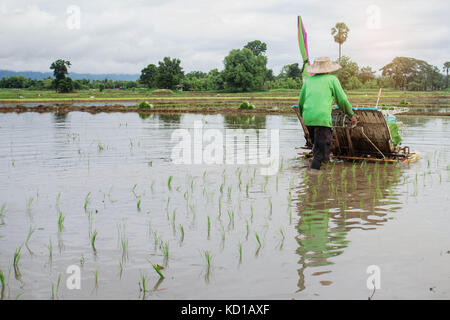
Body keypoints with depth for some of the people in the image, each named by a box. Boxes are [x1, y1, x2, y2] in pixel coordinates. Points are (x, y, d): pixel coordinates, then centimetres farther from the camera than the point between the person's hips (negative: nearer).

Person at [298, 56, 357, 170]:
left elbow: (300, 102, 22)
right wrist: (351, 115, 20)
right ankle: (315, 166, -16)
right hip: (323, 118, -4)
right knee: (322, 148, -4)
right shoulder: (332, 79, 9)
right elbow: (342, 100, 8)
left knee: (316, 143, 20)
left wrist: (303, 116, 40)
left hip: (308, 118, 5)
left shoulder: (308, 81, 19)